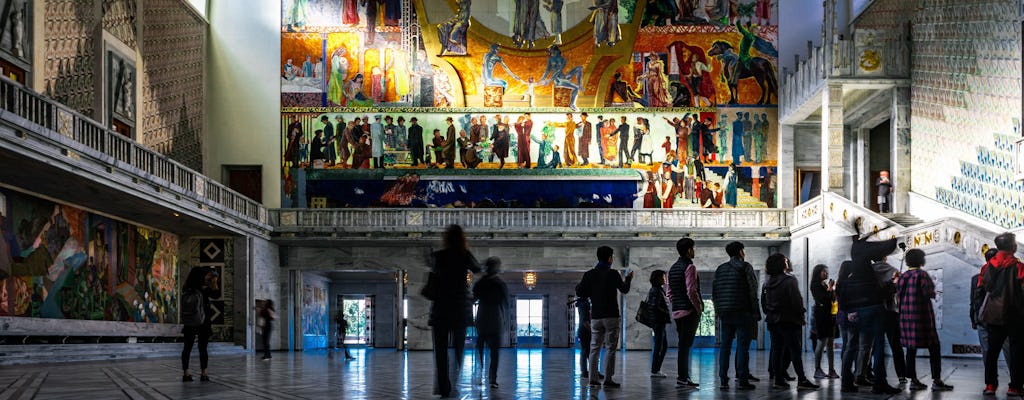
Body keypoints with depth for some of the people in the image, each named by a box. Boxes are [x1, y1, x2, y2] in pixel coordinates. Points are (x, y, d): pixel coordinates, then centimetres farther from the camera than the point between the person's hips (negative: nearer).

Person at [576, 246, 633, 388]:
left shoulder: (589, 274, 3)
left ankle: (593, 379, 3)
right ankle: (608, 379, -6)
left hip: (595, 316, 4)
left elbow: (579, 293, 1)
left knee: (595, 347, 8)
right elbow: (624, 290, 5)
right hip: (611, 316, -4)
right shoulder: (612, 274, -7)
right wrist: (628, 279, 24)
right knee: (610, 347, -2)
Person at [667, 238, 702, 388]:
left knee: (684, 344, 12)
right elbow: (691, 291, -18)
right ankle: (682, 379, -11)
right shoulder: (689, 267, -11)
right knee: (685, 345, -9)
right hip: (689, 311, -8)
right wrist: (699, 307, -9)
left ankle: (685, 377, 15)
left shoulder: (672, 268, 15)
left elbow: (669, 292, 17)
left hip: (677, 312, 8)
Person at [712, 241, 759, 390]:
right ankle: (742, 381, -7)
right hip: (742, 313, -5)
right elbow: (752, 290, -9)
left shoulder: (720, 269, 14)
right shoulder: (745, 267, -3)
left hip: (725, 313, 5)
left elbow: (714, 293, 13)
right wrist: (756, 313, -7)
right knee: (743, 346, -4)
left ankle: (723, 380, 4)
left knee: (725, 346, 7)